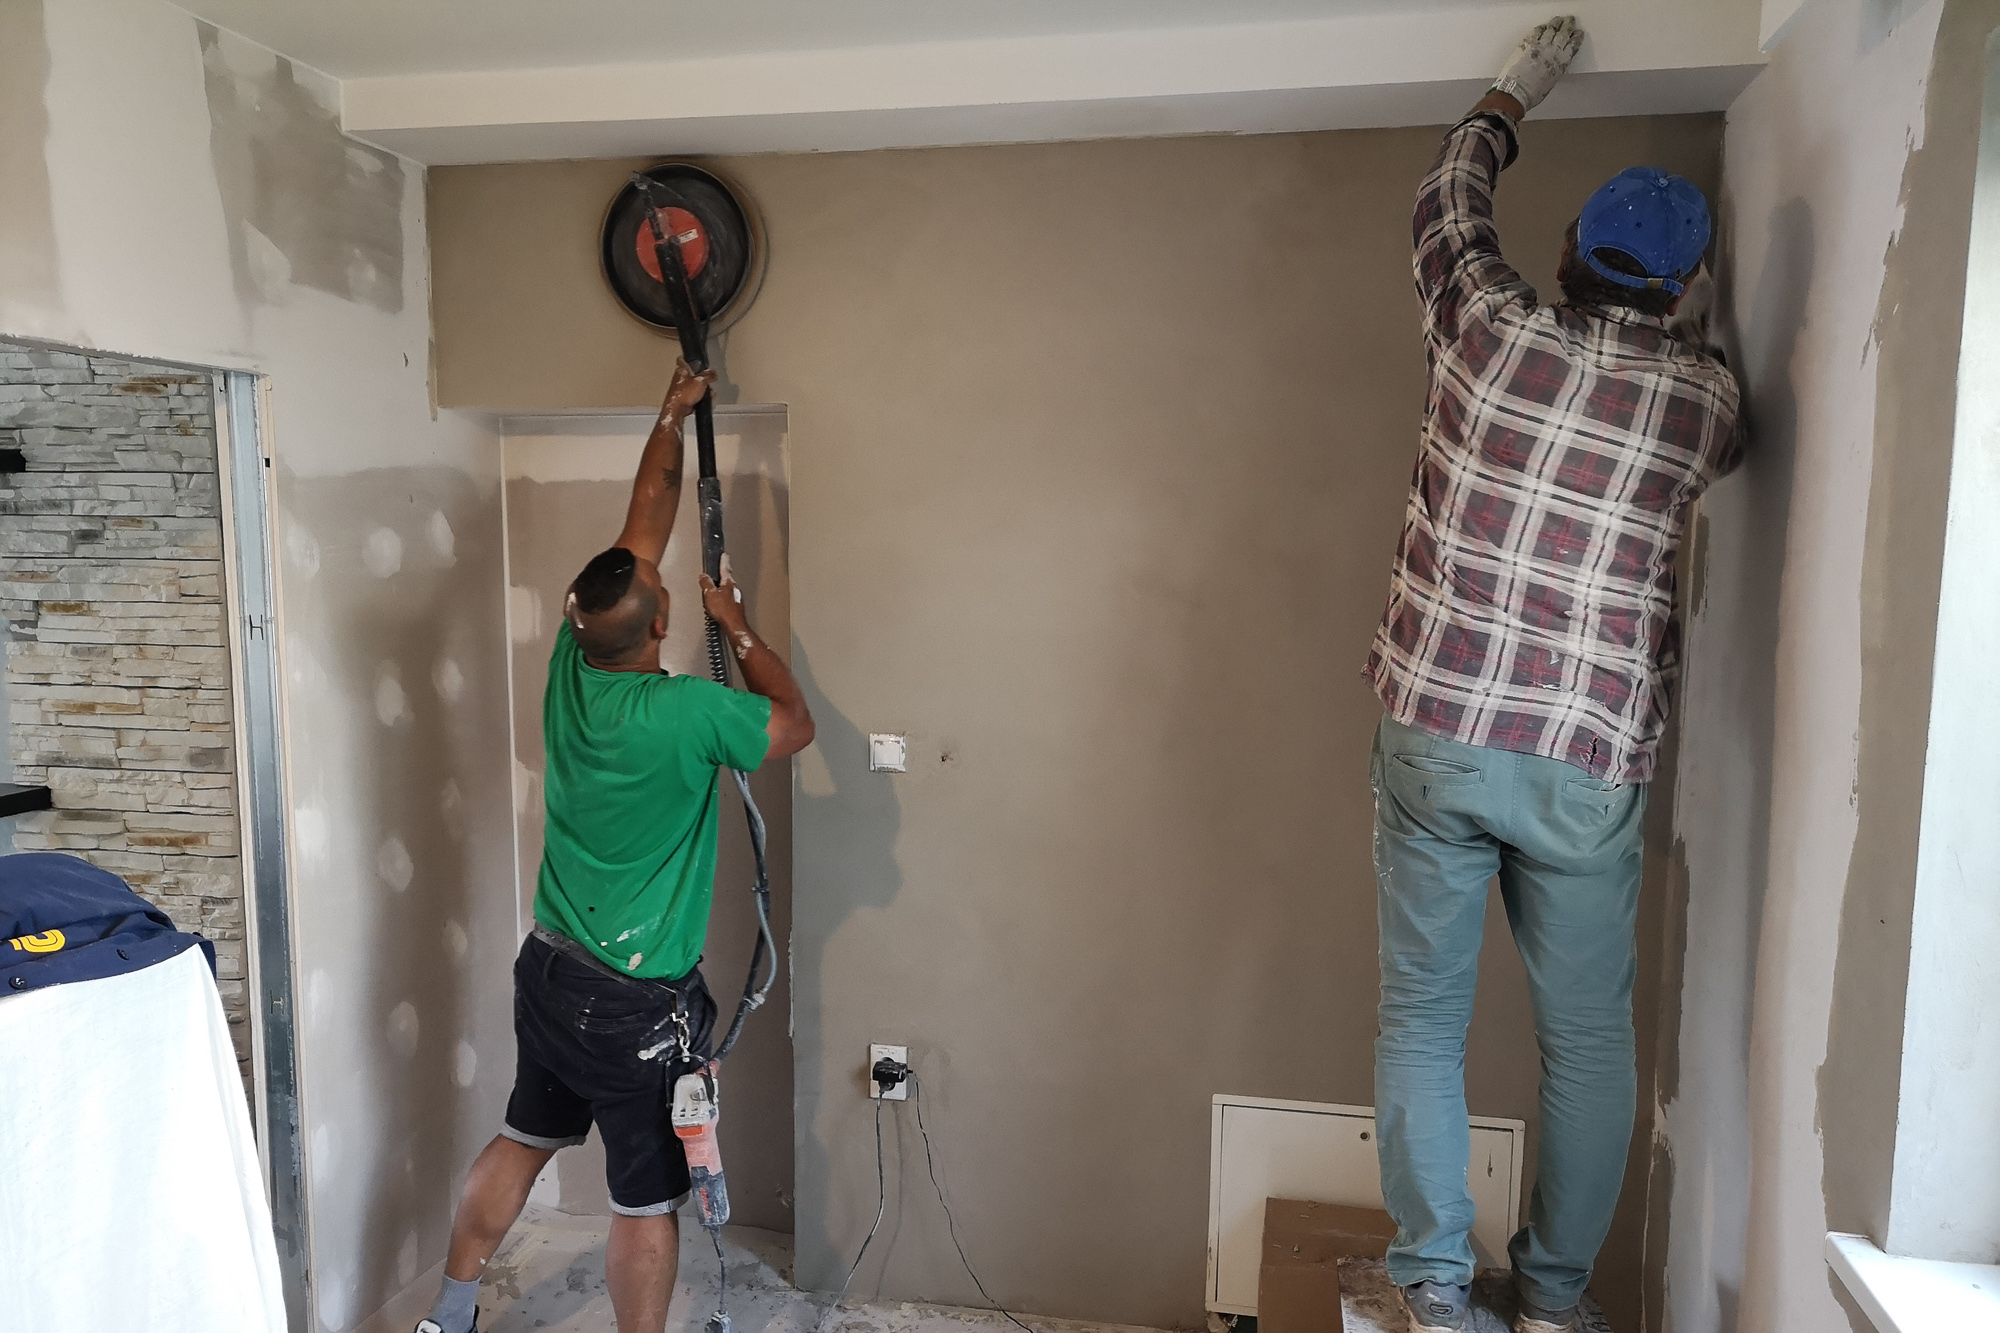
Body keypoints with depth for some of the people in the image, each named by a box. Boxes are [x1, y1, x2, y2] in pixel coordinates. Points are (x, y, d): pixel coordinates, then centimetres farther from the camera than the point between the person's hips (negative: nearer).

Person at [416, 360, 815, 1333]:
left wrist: (672, 416, 15)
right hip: (638, 1002, -7)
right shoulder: (687, 714, -26)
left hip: (549, 969, 8)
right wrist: (737, 627, 1)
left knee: (523, 1140, 25)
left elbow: (643, 523, 5)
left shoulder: (572, 666, -6)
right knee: (647, 1199, 9)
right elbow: (795, 724, -7)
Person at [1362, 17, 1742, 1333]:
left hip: (1435, 733, 0)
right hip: (1591, 765, 0)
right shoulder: (1705, 394, 1)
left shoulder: (1490, 325, -1)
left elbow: (1450, 199, 20)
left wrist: (1518, 90, 37)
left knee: (1423, 1015, 11)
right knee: (1590, 1037, 16)